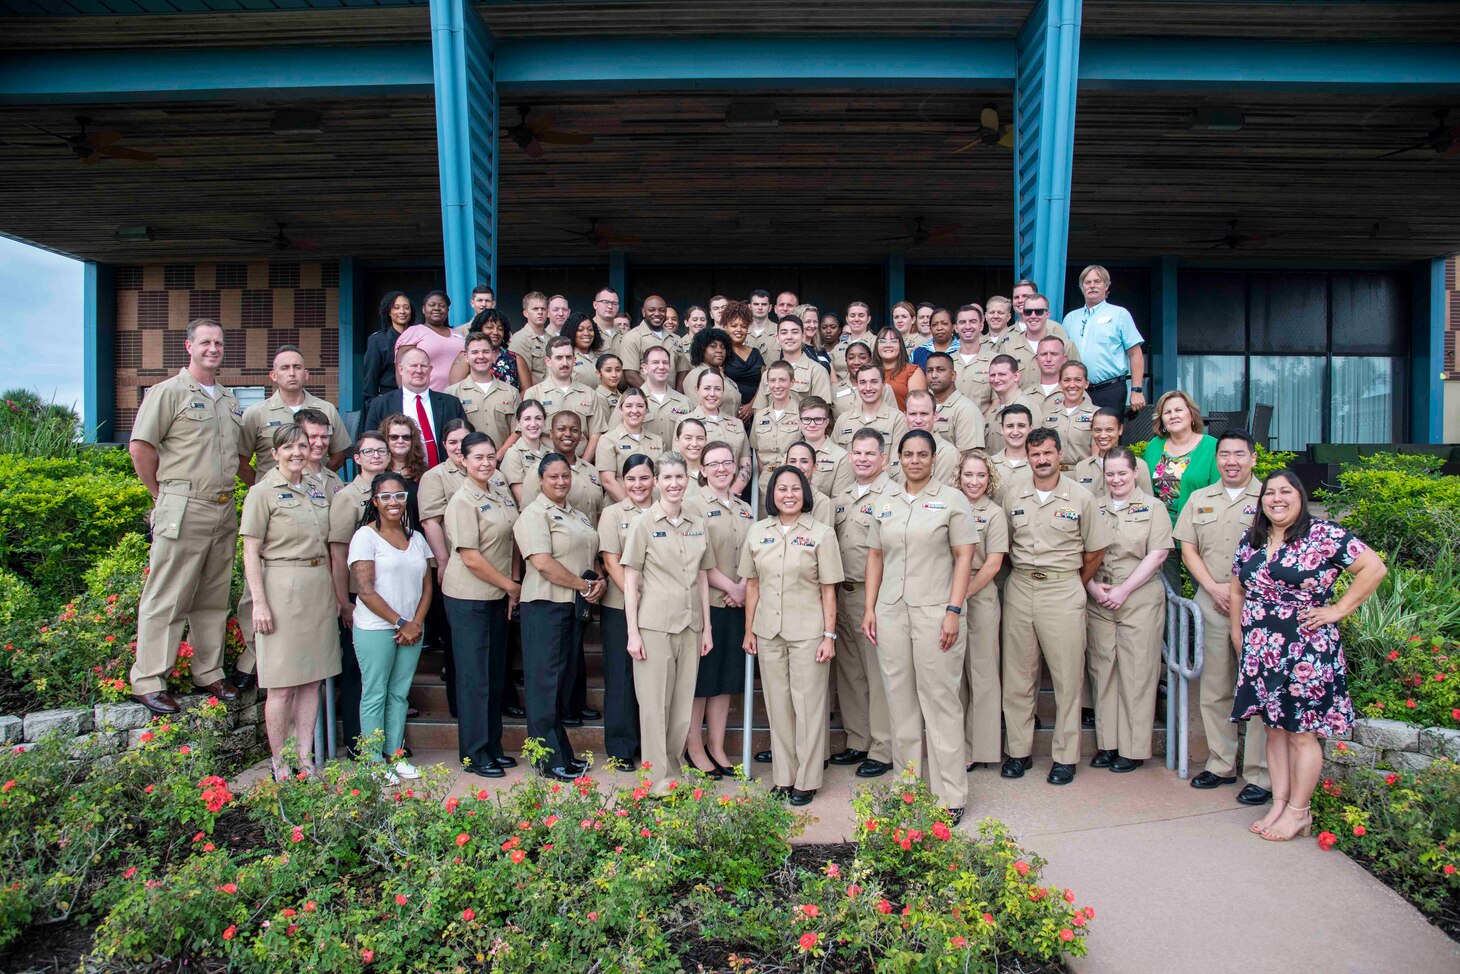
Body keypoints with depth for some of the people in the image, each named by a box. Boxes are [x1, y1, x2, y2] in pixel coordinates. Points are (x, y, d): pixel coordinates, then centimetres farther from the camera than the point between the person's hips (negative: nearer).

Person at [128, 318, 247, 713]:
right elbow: (140, 447, -8)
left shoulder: (230, 401, 18)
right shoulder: (169, 391, -3)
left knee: (214, 599, 13)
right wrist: (164, 495, -3)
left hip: (224, 511, 7)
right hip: (183, 511, -6)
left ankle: (209, 673, 23)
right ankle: (148, 682, 6)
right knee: (167, 599, -2)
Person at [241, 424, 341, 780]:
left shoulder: (318, 492, 14)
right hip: (282, 588, -6)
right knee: (282, 684, -1)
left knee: (312, 679, 8)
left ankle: (306, 758, 17)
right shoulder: (263, 492, -3)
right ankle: (279, 764, 11)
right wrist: (259, 602, -14)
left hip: (320, 589, 6)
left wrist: (333, 590, 14)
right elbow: (251, 553, -7)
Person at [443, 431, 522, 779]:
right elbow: (470, 557, -18)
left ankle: (493, 747, 25)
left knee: (496, 675, 13)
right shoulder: (463, 500, -15)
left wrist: (513, 588, 2)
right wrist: (512, 586, -10)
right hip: (469, 598, -7)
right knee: (474, 676, 1)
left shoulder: (500, 492, 7)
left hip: (498, 596, 7)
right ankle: (474, 754, 12)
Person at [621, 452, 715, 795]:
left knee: (683, 703, 10)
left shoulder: (698, 523, 8)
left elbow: (702, 578, 12)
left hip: (690, 625, 4)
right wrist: (632, 632, -9)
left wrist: (706, 627, 10)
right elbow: (630, 582, -4)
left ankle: (671, 769, 25)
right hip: (654, 625, -4)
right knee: (654, 703, 1)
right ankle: (658, 780, 12)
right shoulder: (644, 523, -4)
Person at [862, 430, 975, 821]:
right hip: (891, 612, 4)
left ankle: (950, 796, 7)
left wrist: (954, 611, -12)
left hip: (935, 612, -4)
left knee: (940, 700, -2)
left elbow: (964, 557, -4)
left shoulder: (951, 499, 1)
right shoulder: (886, 503, 13)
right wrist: (869, 608, 7)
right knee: (900, 699, 9)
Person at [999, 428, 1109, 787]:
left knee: (1068, 677, 1)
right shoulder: (1012, 497, 7)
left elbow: (1095, 550, 7)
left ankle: (1065, 756, 12)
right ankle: (1019, 751, 17)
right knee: (1017, 676, 6)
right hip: (1019, 589, 3)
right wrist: (1024, 574, 8)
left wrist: (1075, 587, 8)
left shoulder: (1081, 498, 1)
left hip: (1063, 590, -2)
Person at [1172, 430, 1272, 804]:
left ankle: (1260, 775, 5)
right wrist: (1213, 587, -4)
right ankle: (1221, 764, 20)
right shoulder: (1199, 499, 13)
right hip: (1211, 605, 4)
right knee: (1213, 689, 9)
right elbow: (1188, 548, 10)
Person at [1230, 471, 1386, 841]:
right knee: (1274, 729, 12)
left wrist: (1338, 610, -12)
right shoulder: (1250, 541, 10)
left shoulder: (1323, 536, -8)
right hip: (1261, 654, 6)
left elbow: (1374, 568, -12)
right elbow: (1237, 591, 17)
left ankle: (1298, 812, 15)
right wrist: (1238, 635, 11)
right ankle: (1278, 805, 21)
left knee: (1302, 733, 3)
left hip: (1306, 653, -6)